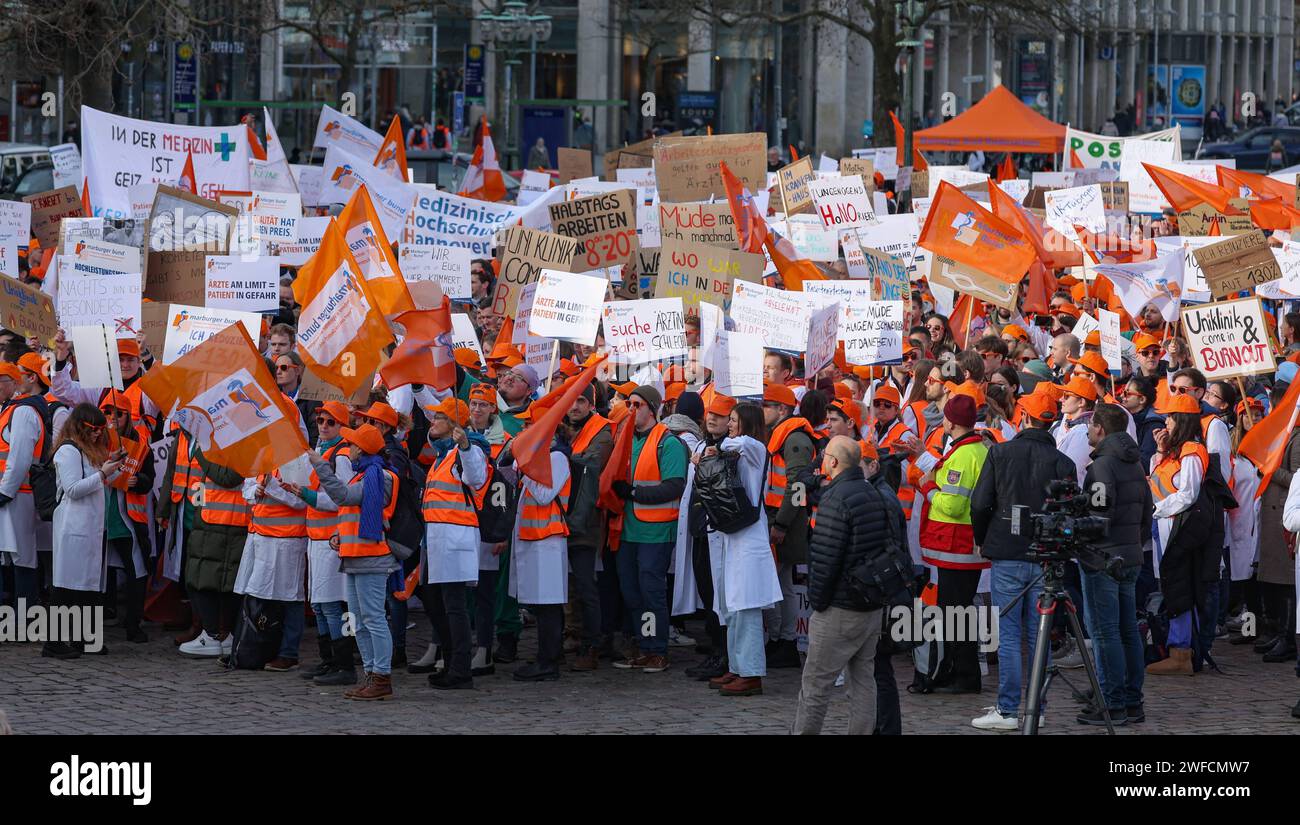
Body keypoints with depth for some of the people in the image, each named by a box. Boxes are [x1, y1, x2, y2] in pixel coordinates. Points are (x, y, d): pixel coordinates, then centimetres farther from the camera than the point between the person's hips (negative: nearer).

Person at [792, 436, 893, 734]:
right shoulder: (875, 495, 9)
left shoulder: (836, 500, -17)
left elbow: (824, 558, -19)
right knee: (863, 680, 11)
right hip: (874, 606, 8)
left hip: (840, 609, -8)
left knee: (815, 684, -1)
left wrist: (816, 601, -9)